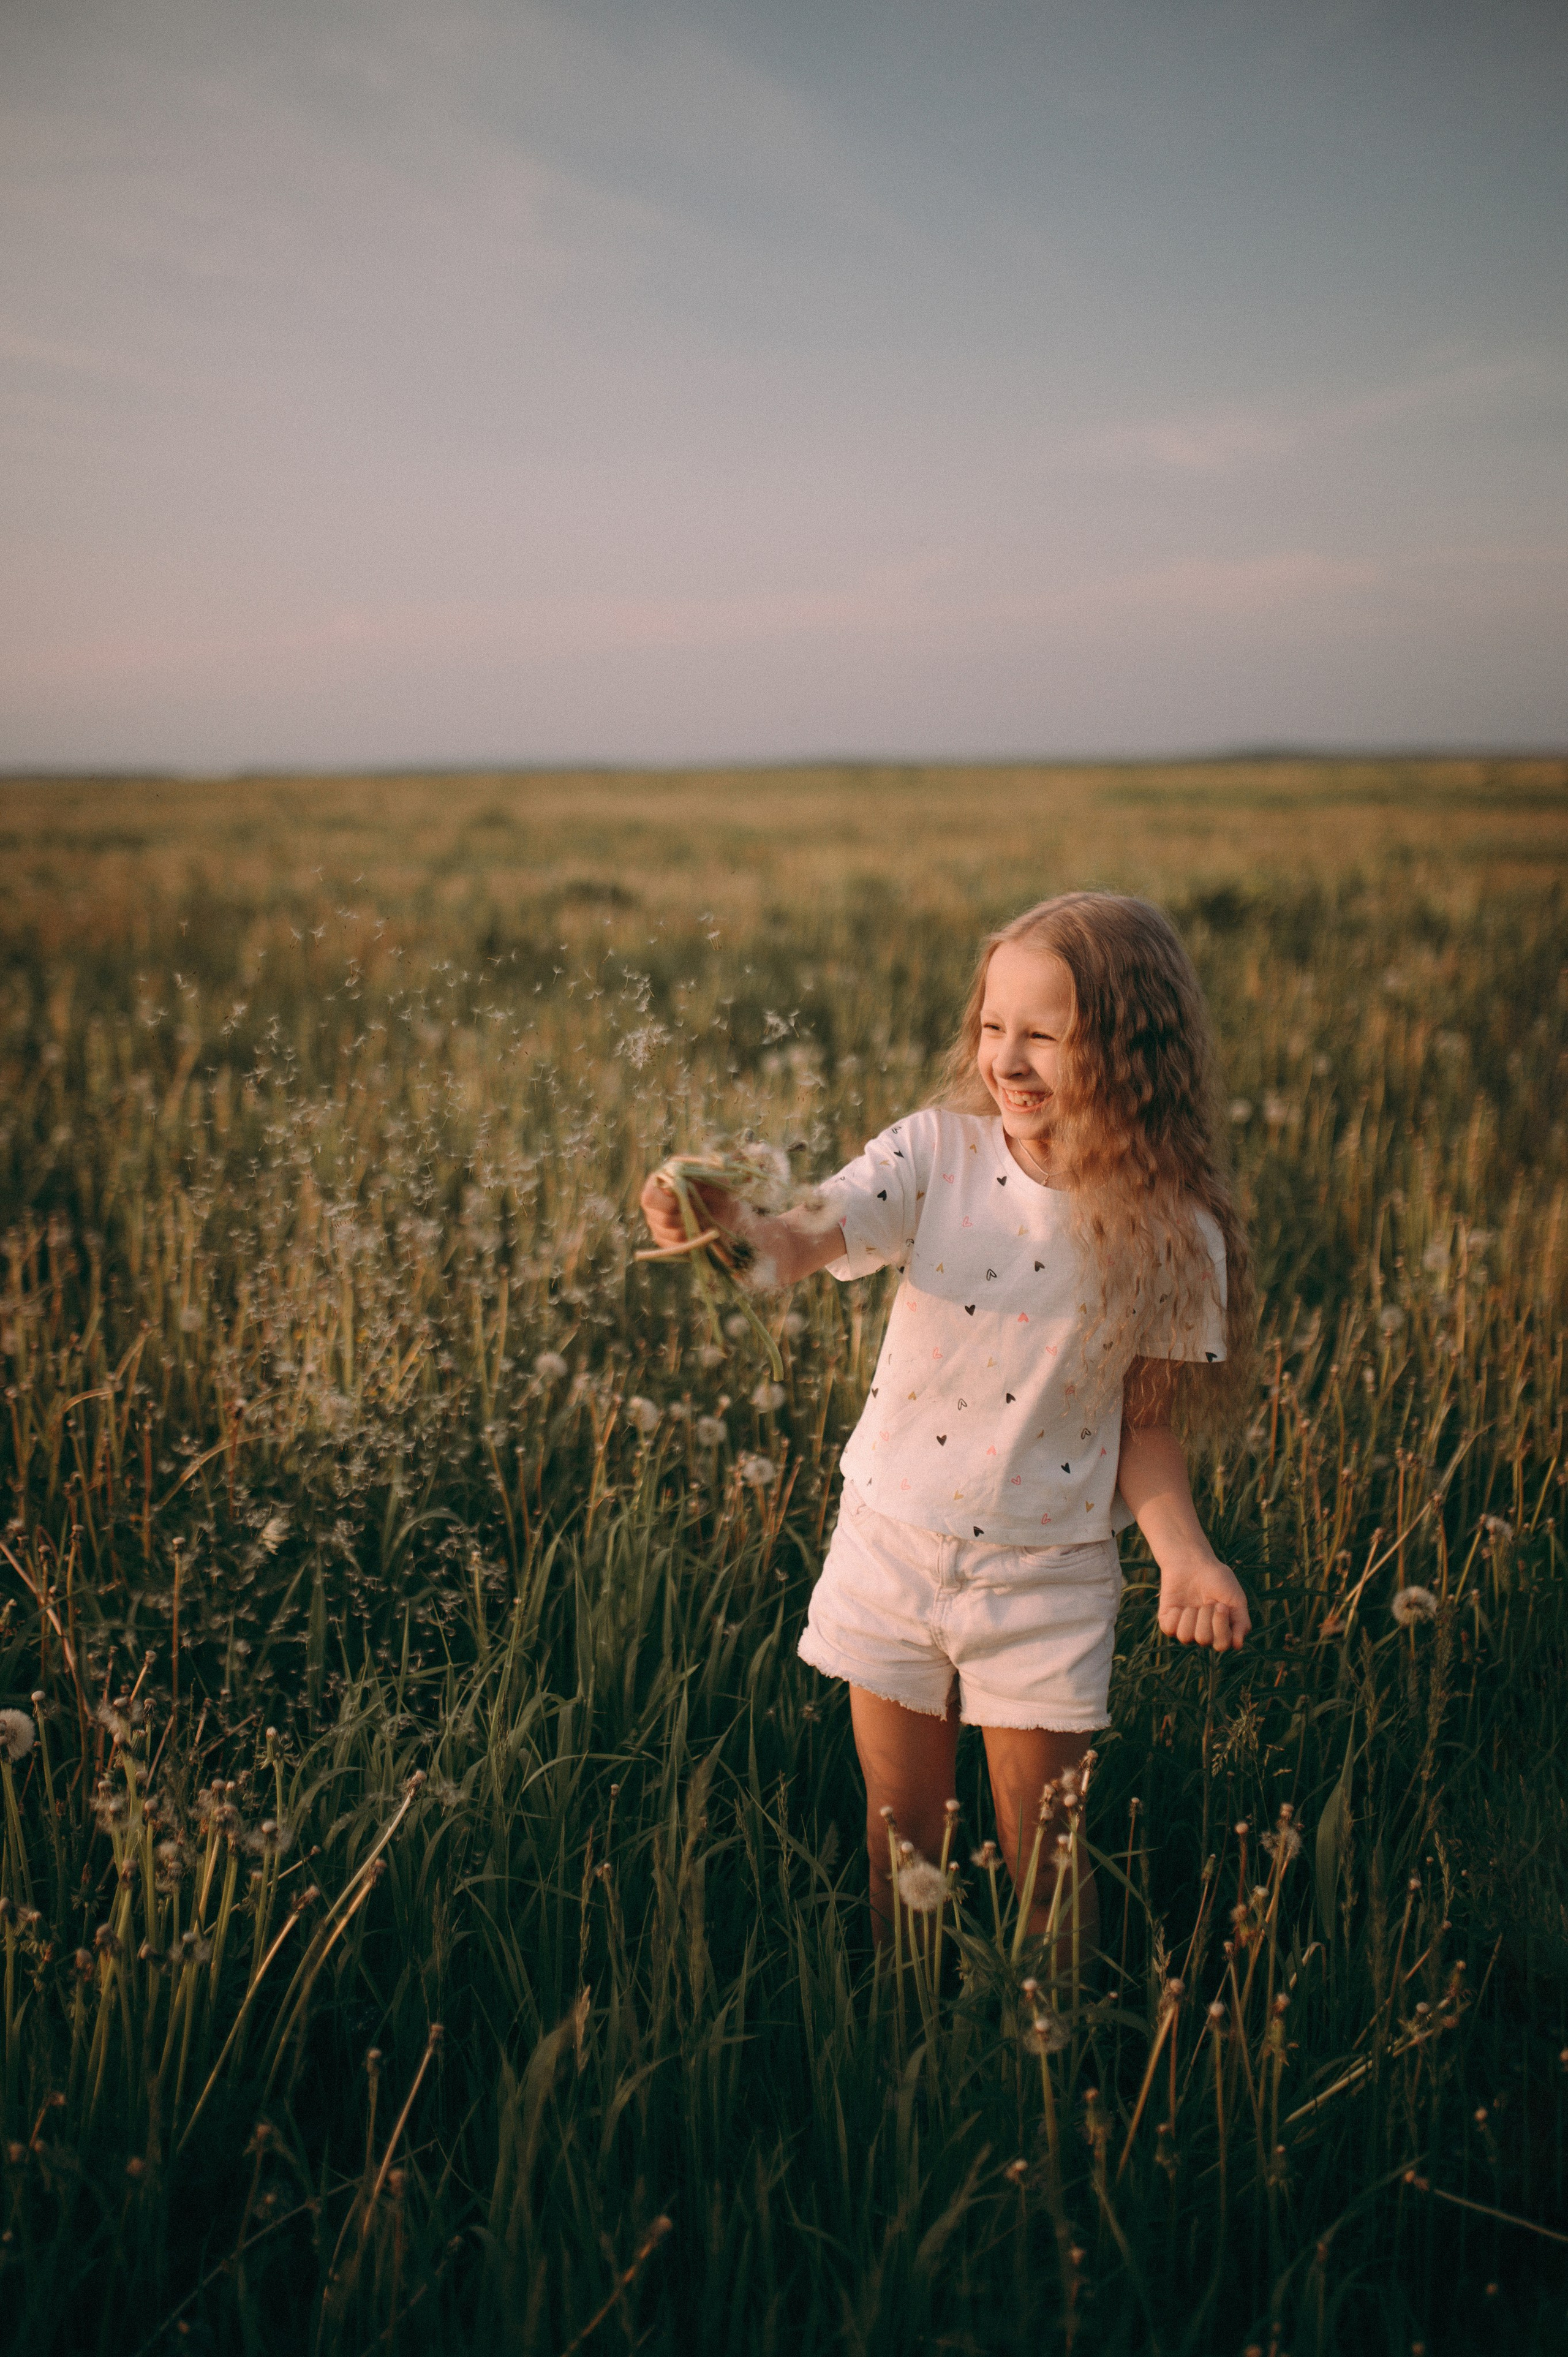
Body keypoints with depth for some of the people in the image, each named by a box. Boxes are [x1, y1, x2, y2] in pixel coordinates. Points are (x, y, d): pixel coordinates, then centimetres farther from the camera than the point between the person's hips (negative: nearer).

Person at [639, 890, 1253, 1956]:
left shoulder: (1172, 1234, -11)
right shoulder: (940, 1152, -10)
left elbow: (1145, 1423, -3)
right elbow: (807, 1239, -23)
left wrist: (1185, 1558, -17)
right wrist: (728, 1225, -45)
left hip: (1045, 1573, -1)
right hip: (896, 1546, 2)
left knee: (1041, 1862, 10)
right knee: (901, 1840, 16)